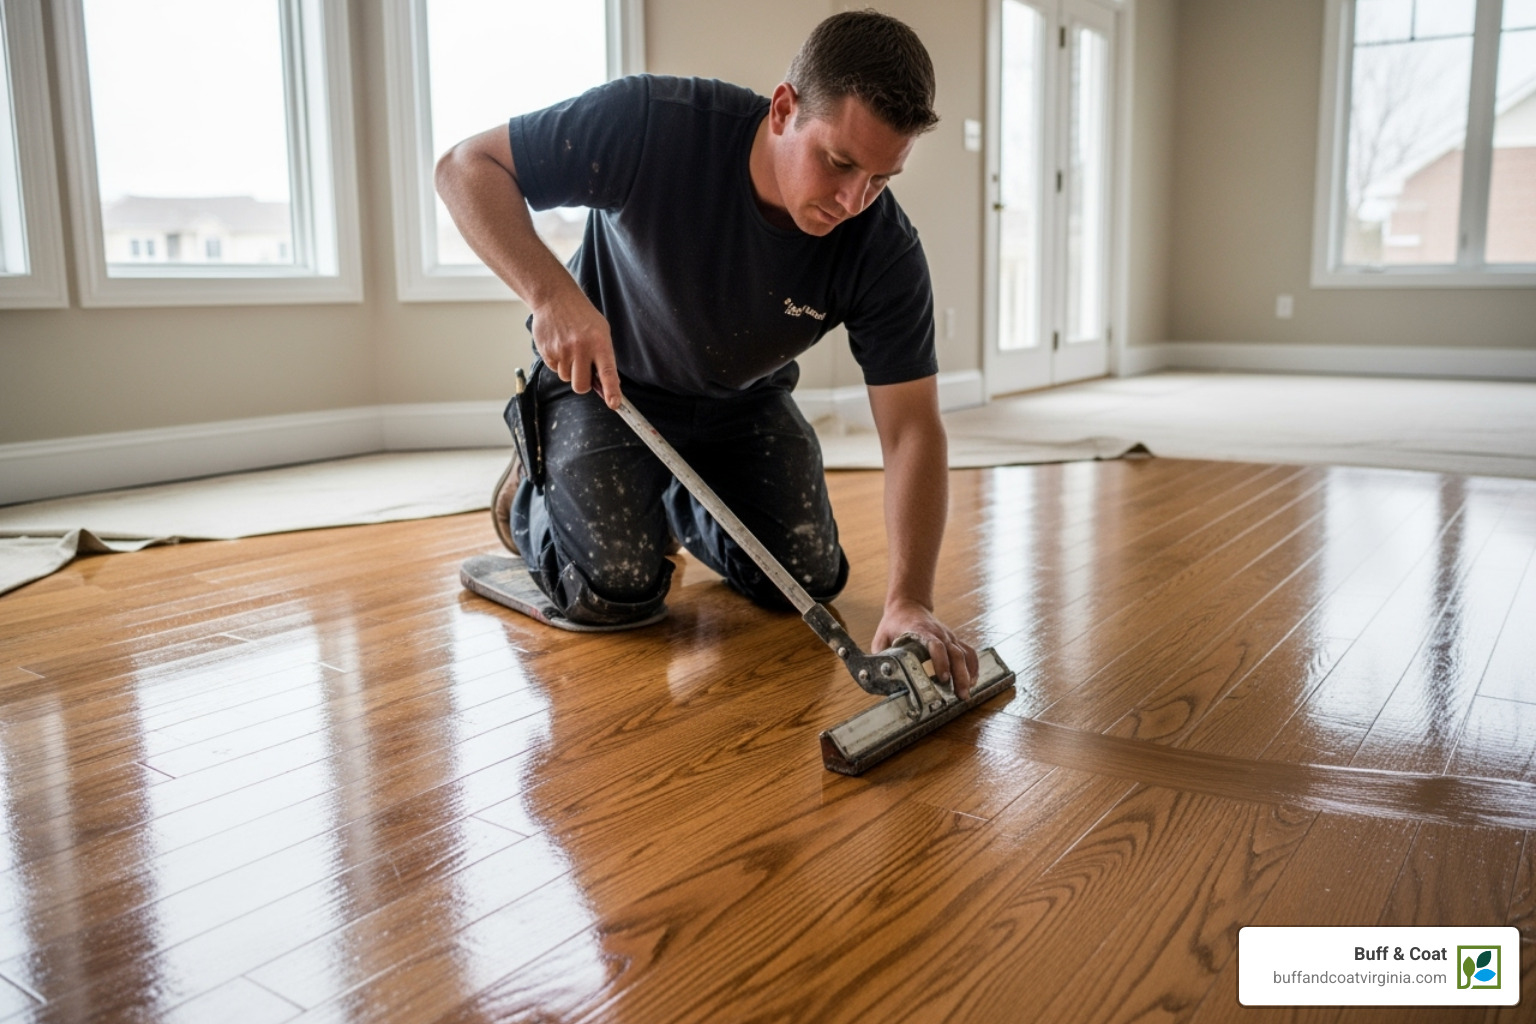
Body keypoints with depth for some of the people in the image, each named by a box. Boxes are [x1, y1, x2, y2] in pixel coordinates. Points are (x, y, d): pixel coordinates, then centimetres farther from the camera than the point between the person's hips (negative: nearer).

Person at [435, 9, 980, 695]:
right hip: (602, 381, -3)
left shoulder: (885, 250, -25)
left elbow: (912, 431, -25)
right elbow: (467, 166, -25)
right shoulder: (654, 124, -33)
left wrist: (910, 600, -37)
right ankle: (529, 496, 16)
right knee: (619, 592, -17)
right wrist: (551, 293, -42)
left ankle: (679, 504, 26)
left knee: (807, 580, -4)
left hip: (743, 401, 4)